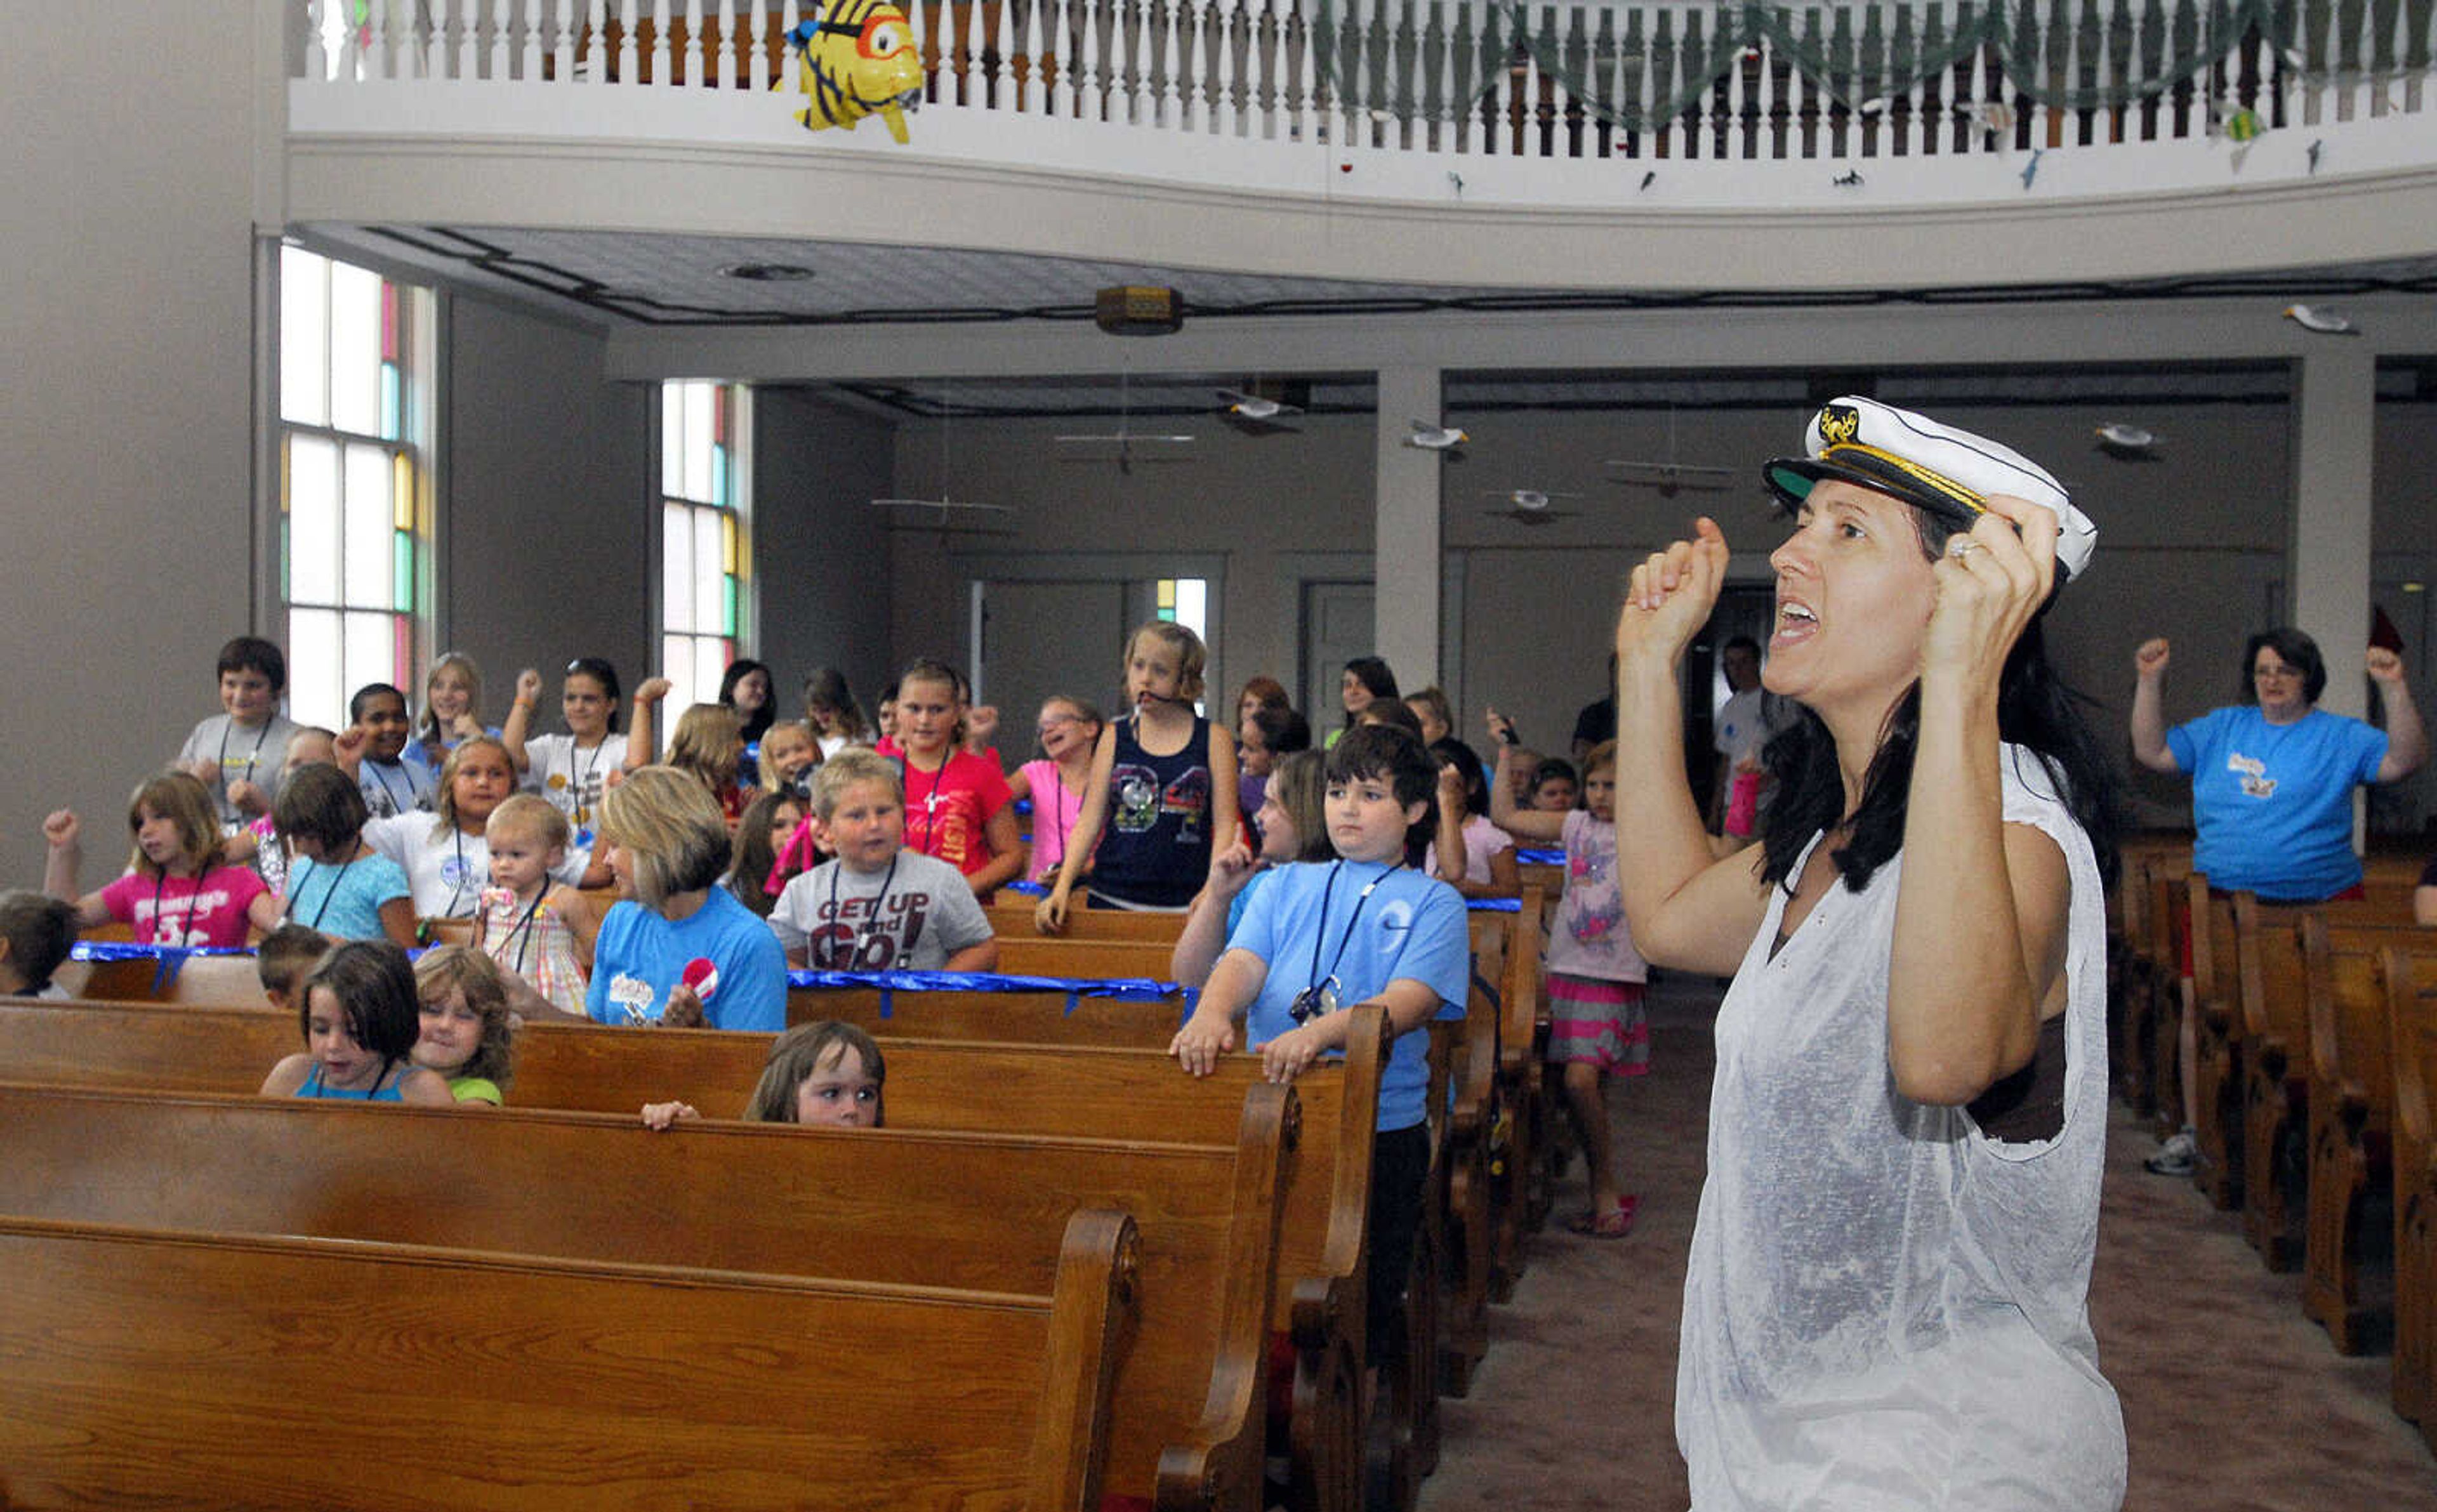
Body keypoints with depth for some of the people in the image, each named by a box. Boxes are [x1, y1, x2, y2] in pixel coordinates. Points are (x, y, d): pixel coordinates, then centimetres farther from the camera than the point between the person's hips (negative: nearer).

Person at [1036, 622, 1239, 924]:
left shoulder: (1214, 740, 3)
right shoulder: (1114, 738, 9)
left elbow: (1226, 824, -1)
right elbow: (1090, 820, 5)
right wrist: (1062, 887, -5)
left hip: (1186, 907, -2)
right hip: (1112, 898, 2)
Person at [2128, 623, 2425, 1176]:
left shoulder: (2340, 737, 5)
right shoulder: (2221, 728, 13)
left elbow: (2405, 760, -7)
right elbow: (2153, 752, 14)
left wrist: (2395, 689, -17)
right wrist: (2149, 681, 6)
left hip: (2316, 902, -2)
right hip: (2222, 899, 2)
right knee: (2199, 1010, -2)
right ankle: (2195, 1132, 9)